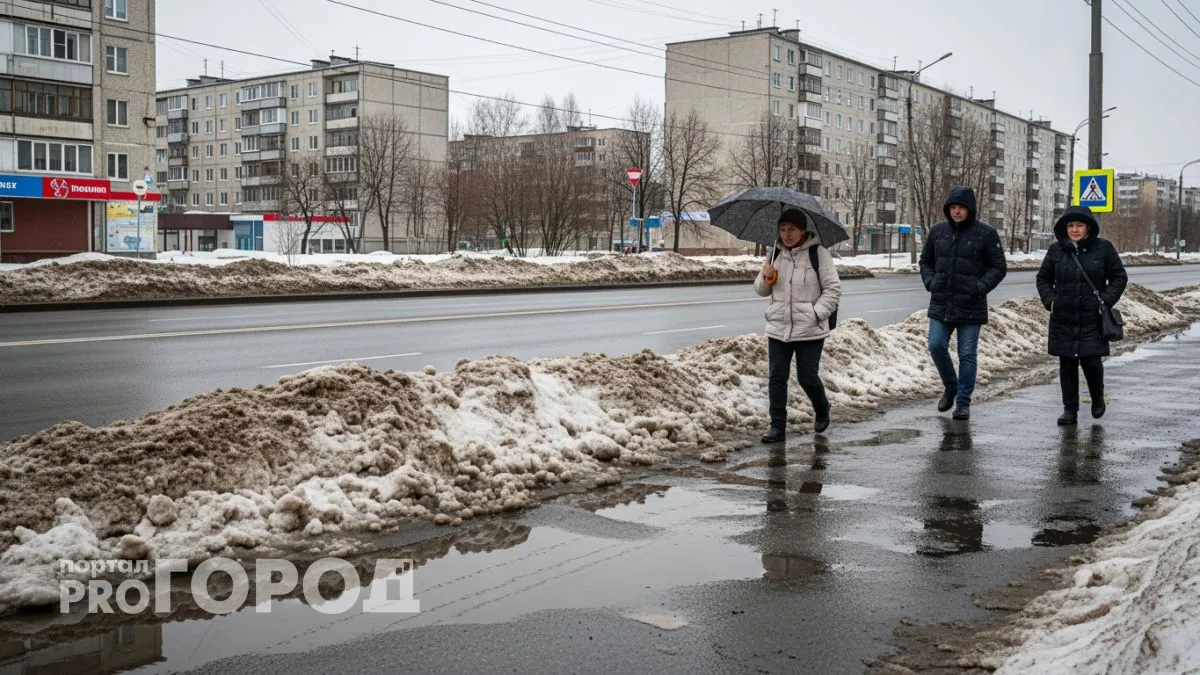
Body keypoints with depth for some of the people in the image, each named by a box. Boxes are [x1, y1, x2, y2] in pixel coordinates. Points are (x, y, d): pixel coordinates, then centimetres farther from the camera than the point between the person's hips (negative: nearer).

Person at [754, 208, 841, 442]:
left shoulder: (819, 253, -6)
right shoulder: (776, 254, 8)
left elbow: (833, 289, -5)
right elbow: (761, 290, 17)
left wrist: (816, 314, -15)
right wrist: (766, 278, -5)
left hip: (810, 331, -4)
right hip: (778, 329, 4)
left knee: (807, 377, 2)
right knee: (776, 378, 3)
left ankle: (822, 410, 32)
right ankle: (777, 427, 12)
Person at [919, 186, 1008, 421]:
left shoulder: (985, 233, -4)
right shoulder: (938, 231, 6)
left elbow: (999, 267, -1)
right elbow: (925, 260, 17)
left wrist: (980, 287, -14)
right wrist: (930, 281, 0)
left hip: (971, 306, -3)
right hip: (941, 304, 3)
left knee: (967, 355, 3)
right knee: (936, 346, -2)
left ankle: (963, 402, 12)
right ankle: (950, 386, 24)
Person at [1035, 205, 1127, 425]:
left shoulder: (1103, 248, 0)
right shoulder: (1056, 250, 4)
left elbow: (1119, 277, 6)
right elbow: (1043, 278, 15)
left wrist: (1106, 300, -7)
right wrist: (1050, 300, -1)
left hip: (1092, 319, -2)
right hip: (1063, 319, 2)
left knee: (1091, 361, -8)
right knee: (1067, 365, 5)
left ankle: (1098, 397, 22)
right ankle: (1070, 410, 14)